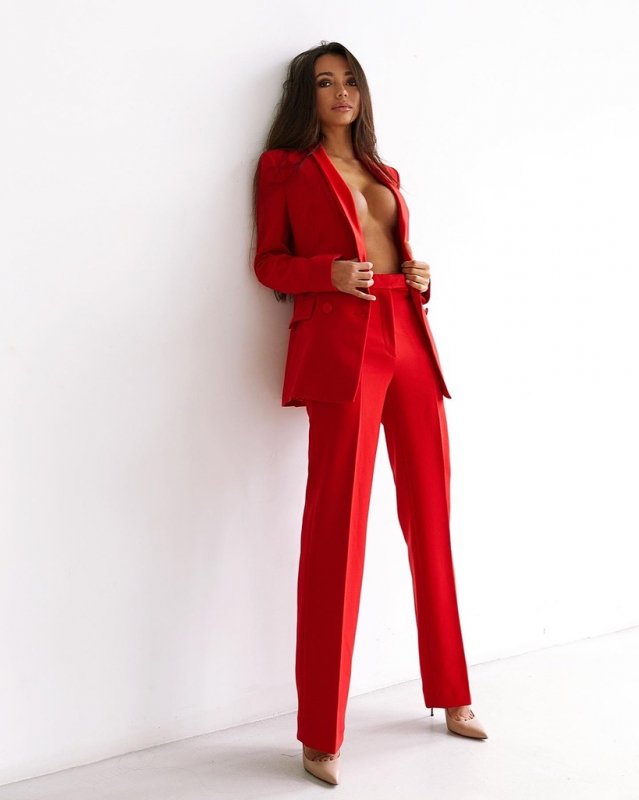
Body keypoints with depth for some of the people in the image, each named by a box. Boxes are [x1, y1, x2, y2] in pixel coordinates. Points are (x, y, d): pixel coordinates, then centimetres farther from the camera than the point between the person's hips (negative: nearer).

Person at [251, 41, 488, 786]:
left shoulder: (385, 174, 24)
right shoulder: (286, 166, 9)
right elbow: (269, 262, 5)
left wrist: (420, 277, 5)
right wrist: (329, 272, -14)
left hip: (409, 338, 6)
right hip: (340, 341, -6)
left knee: (431, 517, 8)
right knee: (337, 526, -9)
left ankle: (451, 694, 23)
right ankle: (320, 734, -1)